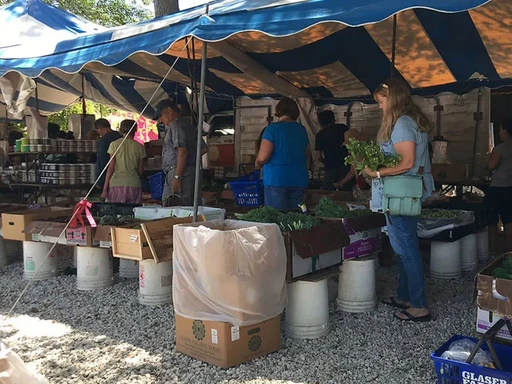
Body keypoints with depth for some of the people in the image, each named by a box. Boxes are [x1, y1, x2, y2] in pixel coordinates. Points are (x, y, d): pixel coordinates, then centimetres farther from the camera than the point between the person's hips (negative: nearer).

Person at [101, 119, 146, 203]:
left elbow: (111, 168, -2)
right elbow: (141, 171, 7)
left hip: (117, 185, -1)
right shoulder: (139, 147, 6)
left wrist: (105, 189, 1)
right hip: (134, 185, 1)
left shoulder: (115, 144, 2)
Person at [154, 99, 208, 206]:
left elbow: (182, 151, -19)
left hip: (181, 173, -10)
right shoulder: (188, 125, 23)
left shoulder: (176, 125, -7)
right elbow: (204, 148, 25)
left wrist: (177, 176, -22)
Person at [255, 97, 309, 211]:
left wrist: (257, 163, 7)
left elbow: (262, 158, -13)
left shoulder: (272, 128, -7)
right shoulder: (302, 129, 9)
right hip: (299, 180, 5)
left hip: (276, 179, -5)